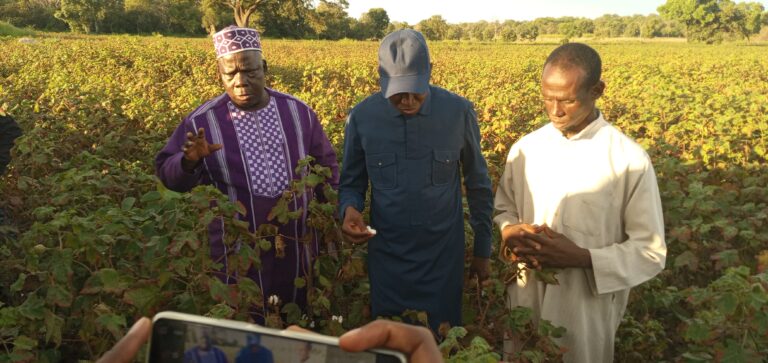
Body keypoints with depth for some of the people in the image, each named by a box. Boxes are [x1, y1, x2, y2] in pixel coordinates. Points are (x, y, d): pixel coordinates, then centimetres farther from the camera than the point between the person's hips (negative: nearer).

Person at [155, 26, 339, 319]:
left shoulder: (297, 111, 0)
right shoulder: (202, 121, -8)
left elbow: (326, 166, 11)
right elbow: (170, 177, -5)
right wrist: (189, 161, -27)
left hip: (299, 245, 3)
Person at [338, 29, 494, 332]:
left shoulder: (459, 112, -9)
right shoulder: (362, 117, -9)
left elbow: (478, 185, 3)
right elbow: (351, 184, 4)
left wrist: (483, 249, 7)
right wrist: (349, 210, -19)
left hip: (443, 257, 0)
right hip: (387, 258, 1)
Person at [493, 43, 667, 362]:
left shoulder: (630, 160, -14)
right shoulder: (524, 149, -2)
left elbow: (650, 252, -10)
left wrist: (580, 257, -23)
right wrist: (510, 232, -11)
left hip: (589, 309, -3)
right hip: (525, 301, 4)